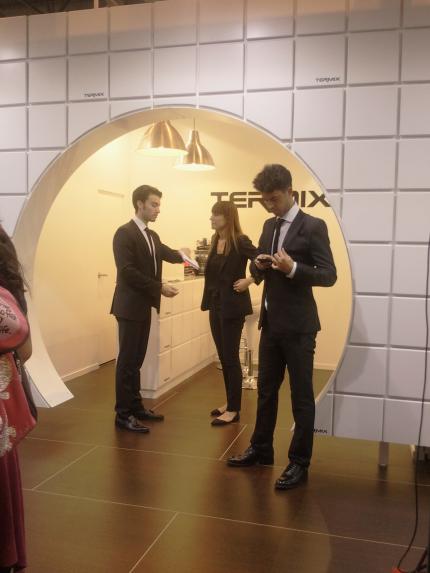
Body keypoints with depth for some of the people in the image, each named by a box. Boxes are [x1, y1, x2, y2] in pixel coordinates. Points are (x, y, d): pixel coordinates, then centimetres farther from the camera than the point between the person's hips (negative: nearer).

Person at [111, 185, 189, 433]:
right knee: (128, 360, -3)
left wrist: (180, 253, -6)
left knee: (137, 359, 14)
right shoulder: (125, 233, -13)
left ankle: (136, 406, 23)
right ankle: (123, 413, 5)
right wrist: (159, 287, -20)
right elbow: (127, 272, -21)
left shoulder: (152, 236, 16)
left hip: (144, 306, 8)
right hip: (130, 306, -8)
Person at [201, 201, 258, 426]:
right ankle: (229, 402, 27)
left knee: (231, 358, -1)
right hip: (215, 305, 8)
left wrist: (249, 280, -16)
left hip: (232, 307, -8)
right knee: (223, 357, 14)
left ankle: (234, 410, 10)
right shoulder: (216, 240, 8)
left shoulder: (240, 241, -14)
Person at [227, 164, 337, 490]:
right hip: (271, 322, 7)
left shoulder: (313, 226, -10)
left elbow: (329, 276, -14)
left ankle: (300, 463, 17)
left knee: (301, 395, 4)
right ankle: (261, 449, 33)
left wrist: (293, 268, -28)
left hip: (298, 326, -7)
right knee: (266, 389, 17)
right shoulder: (269, 226, 12)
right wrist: (258, 264, -5)